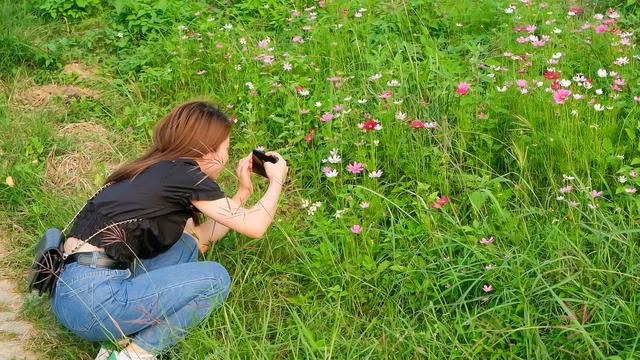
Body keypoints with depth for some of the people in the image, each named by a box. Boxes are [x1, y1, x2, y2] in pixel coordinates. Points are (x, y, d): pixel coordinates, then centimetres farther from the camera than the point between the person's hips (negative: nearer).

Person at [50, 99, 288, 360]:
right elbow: (255, 226, -1)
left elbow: (200, 239, 25)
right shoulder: (185, 173, -6)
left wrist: (244, 190, 28)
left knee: (186, 247, 20)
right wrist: (277, 180, 17)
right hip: (92, 298, -9)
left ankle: (126, 337, 5)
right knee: (215, 278, -3)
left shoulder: (158, 171, 19)